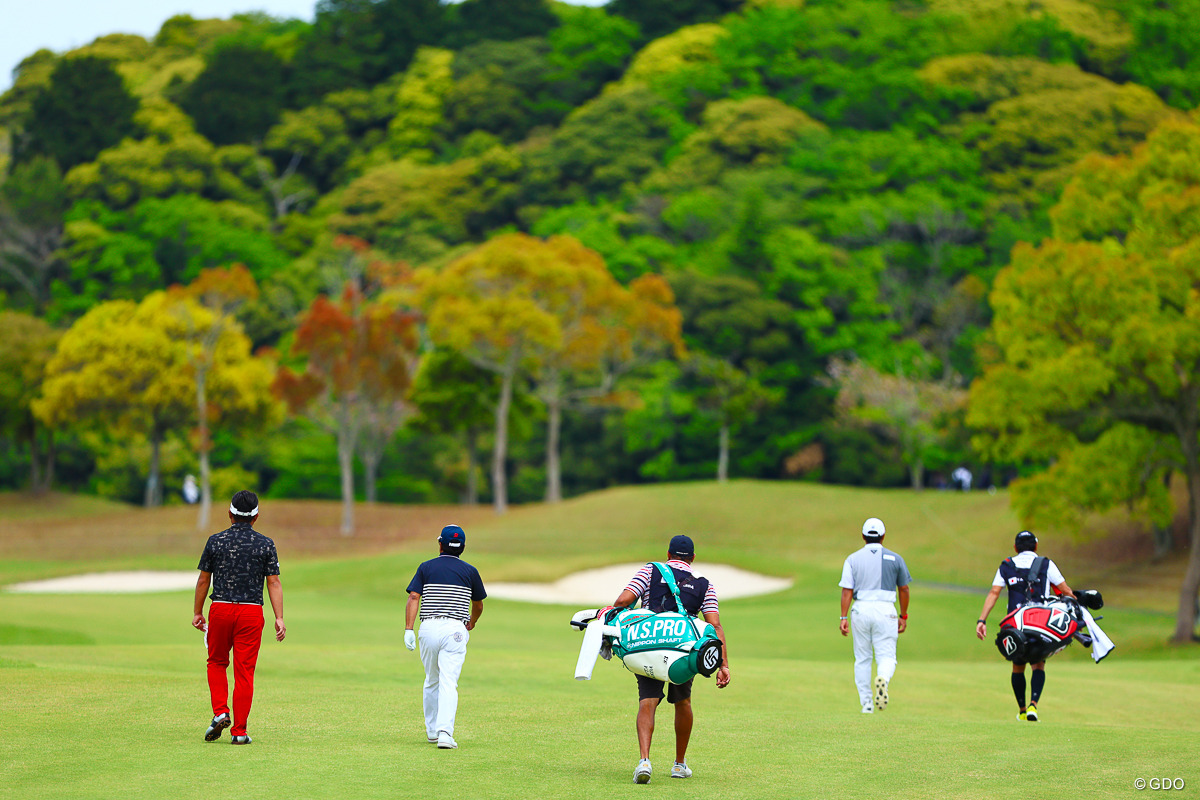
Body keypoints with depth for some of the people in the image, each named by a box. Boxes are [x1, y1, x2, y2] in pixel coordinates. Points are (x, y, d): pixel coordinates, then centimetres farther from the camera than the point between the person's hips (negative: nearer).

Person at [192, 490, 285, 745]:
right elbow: (273, 582, -3)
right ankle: (239, 731, 1)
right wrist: (279, 618, -4)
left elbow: (203, 580, 6)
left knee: (217, 663, 19)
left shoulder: (215, 541, 3)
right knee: (244, 671, 2)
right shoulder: (265, 544, 1)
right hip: (251, 613, 0)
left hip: (220, 609, 0)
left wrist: (197, 613, 15)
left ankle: (220, 712, 1)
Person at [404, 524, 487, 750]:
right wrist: (472, 623, 42)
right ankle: (445, 732, -24)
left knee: (431, 681, 19)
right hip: (455, 629, -2)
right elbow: (478, 605, 21)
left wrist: (408, 629, -10)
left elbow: (413, 598, -4)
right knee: (448, 683, -9)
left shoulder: (426, 568, 9)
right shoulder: (470, 571, 9)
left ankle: (432, 730, 29)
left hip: (429, 628, 2)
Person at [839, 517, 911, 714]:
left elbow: (847, 590, -3)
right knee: (887, 657, -1)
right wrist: (904, 616, 19)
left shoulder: (853, 559, 5)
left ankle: (866, 704, 10)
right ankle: (883, 678, -35)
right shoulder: (894, 559, 6)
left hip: (861, 609, 1)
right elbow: (903, 589, 9)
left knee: (862, 659, 11)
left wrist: (843, 617, -6)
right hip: (885, 610, -1)